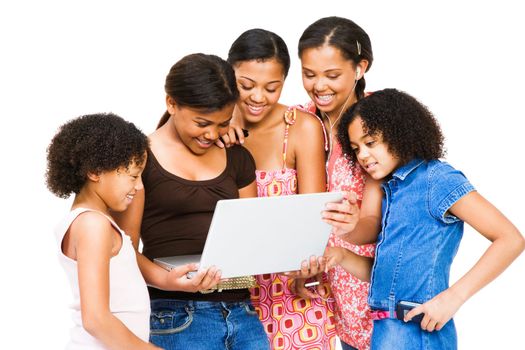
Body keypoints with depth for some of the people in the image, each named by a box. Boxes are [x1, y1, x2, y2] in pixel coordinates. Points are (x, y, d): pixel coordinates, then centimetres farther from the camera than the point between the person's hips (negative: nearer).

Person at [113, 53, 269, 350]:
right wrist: (165, 280, -24)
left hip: (241, 313, 4)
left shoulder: (237, 159, 13)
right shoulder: (141, 158, -2)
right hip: (176, 316, -4)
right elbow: (126, 249, -5)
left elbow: (250, 238, 16)